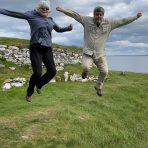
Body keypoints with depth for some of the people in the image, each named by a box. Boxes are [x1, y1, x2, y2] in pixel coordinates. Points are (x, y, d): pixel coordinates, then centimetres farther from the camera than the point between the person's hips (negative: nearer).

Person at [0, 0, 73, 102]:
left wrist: (68, 28, 12)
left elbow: (59, 29, 31)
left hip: (47, 49, 5)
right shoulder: (32, 15, 1)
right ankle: (29, 92, 14)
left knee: (52, 71, -5)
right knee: (37, 73, -15)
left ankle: (39, 84, 27)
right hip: (36, 48, -5)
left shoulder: (50, 20, 15)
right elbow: (15, 14, -2)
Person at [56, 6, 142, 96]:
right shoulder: (87, 20, -1)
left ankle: (98, 87, 20)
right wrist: (62, 10, -3)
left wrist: (136, 17, 2)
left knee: (104, 72, -9)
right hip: (88, 52, -2)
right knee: (86, 67, -26)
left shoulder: (109, 24, 0)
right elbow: (74, 14, 1)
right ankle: (85, 71, 15)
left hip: (100, 54, 2)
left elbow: (122, 21, 3)